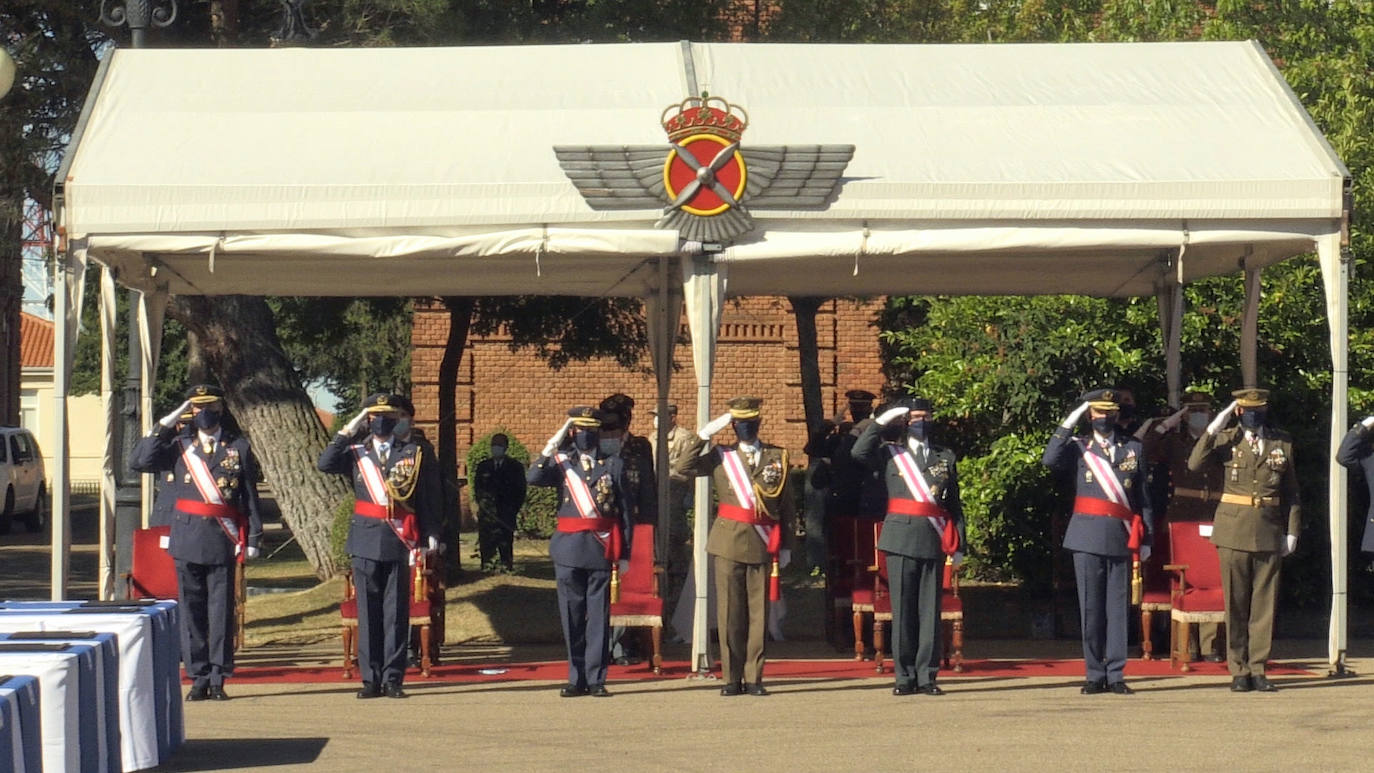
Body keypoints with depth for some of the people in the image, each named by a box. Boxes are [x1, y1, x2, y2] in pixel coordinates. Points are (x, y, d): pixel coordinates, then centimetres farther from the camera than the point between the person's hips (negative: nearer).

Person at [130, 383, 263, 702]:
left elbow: (250, 496, 5)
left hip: (223, 541, -1)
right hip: (187, 540, 1)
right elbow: (140, 461, -6)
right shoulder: (179, 445, 8)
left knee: (221, 609, 0)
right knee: (191, 609, 3)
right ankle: (198, 678, 9)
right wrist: (165, 424, -6)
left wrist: (253, 538, 0)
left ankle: (218, 678, 5)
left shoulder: (238, 447, 6)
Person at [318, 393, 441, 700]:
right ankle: (371, 679, 7)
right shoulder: (356, 452, 8)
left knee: (396, 613, 1)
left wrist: (431, 535, -2)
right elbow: (324, 464, -10)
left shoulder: (413, 453, 6)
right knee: (368, 612, 3)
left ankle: (393, 679, 4)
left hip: (400, 542, -1)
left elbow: (427, 498, 5)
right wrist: (348, 431, -9)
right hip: (366, 540, 1)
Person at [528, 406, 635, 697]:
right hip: (568, 547, 1)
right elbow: (533, 478, -13)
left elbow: (626, 511, 7)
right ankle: (576, 678, 10)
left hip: (602, 549, -1)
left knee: (599, 615, 0)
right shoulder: (560, 462, 7)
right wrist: (551, 446, -15)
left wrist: (624, 553, 3)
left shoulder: (614, 464, 7)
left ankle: (596, 679, 4)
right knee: (571, 615, 4)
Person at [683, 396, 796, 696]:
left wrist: (785, 545, 6)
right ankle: (732, 677, 6)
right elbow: (686, 466, -7)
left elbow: (786, 505, 10)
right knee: (730, 611, 0)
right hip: (729, 541, 0)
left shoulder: (777, 457, 9)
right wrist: (704, 434, -11)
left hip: (763, 544, 0)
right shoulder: (721, 457, 8)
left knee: (758, 611, 2)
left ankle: (753, 677, 7)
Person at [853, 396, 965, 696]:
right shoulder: (891, 453, 8)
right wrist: (882, 421, -10)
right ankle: (905, 677, 4)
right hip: (901, 540, -1)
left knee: (929, 610, 2)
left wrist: (958, 545, 6)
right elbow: (860, 452, -12)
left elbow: (955, 505, 12)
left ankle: (927, 676, 5)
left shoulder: (945, 457, 13)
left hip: (933, 542, 1)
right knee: (903, 609, 0)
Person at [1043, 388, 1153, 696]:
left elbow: (1142, 497, 11)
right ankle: (1094, 675, 7)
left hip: (1121, 539, 1)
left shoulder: (1133, 448, 11)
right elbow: (1050, 460, -15)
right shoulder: (1078, 446, 7)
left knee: (1118, 607, 2)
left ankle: (1116, 675, 6)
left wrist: (1145, 538, 7)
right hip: (1087, 538, -1)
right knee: (1090, 607, 1)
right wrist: (1069, 423, -13)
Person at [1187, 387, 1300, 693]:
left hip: (1269, 531, 2)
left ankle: (1257, 669, 8)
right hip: (1234, 530, -2)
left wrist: (1292, 531, 7)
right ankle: (1239, 670, 7)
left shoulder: (1282, 443, 9)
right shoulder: (1226, 439, 3)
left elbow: (1291, 492, 13)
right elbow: (1195, 463, -13)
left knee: (1264, 601, 3)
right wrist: (1214, 428, -16)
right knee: (1235, 602, 1)